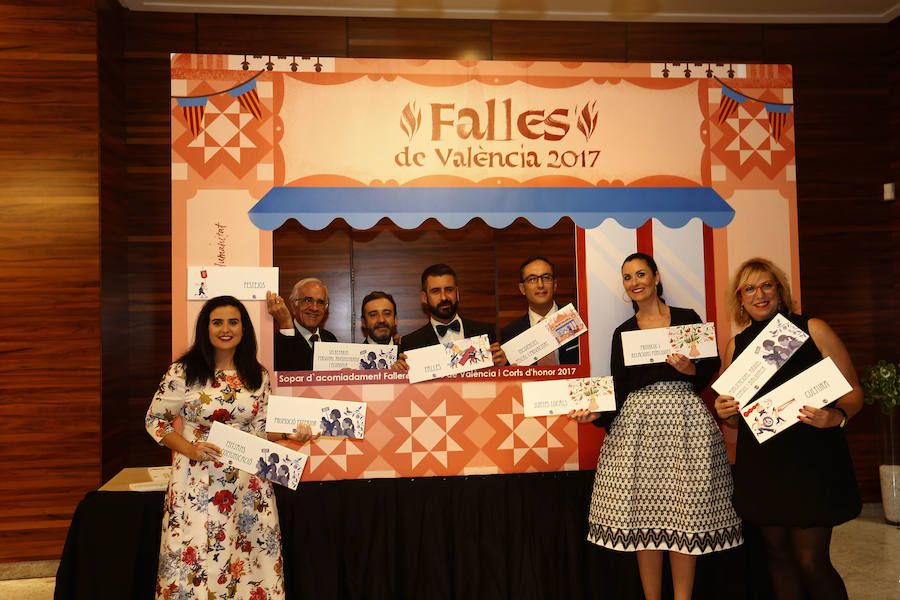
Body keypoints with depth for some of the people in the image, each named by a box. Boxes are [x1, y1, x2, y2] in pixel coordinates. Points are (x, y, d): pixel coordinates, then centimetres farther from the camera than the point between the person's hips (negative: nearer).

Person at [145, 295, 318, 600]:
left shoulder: (257, 376, 5)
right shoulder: (182, 372, -6)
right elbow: (154, 420, 1)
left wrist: (289, 433, -8)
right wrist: (190, 449, -12)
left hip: (246, 482, 3)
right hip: (198, 481, -3)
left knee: (249, 559, 6)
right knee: (195, 563, 1)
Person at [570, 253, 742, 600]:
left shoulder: (687, 319, 7)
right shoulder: (623, 332, 12)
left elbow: (712, 369, 6)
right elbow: (619, 390, 9)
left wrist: (689, 368, -14)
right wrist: (596, 413, -7)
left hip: (686, 423, -1)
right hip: (637, 425, 2)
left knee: (685, 516, 0)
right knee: (644, 515, 1)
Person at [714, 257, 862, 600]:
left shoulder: (812, 330, 0)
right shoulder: (736, 345, 10)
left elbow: (853, 391, 0)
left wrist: (836, 416, -20)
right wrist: (726, 413, -4)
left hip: (811, 460, -4)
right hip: (760, 465, 4)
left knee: (810, 561, -5)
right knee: (778, 552, 11)